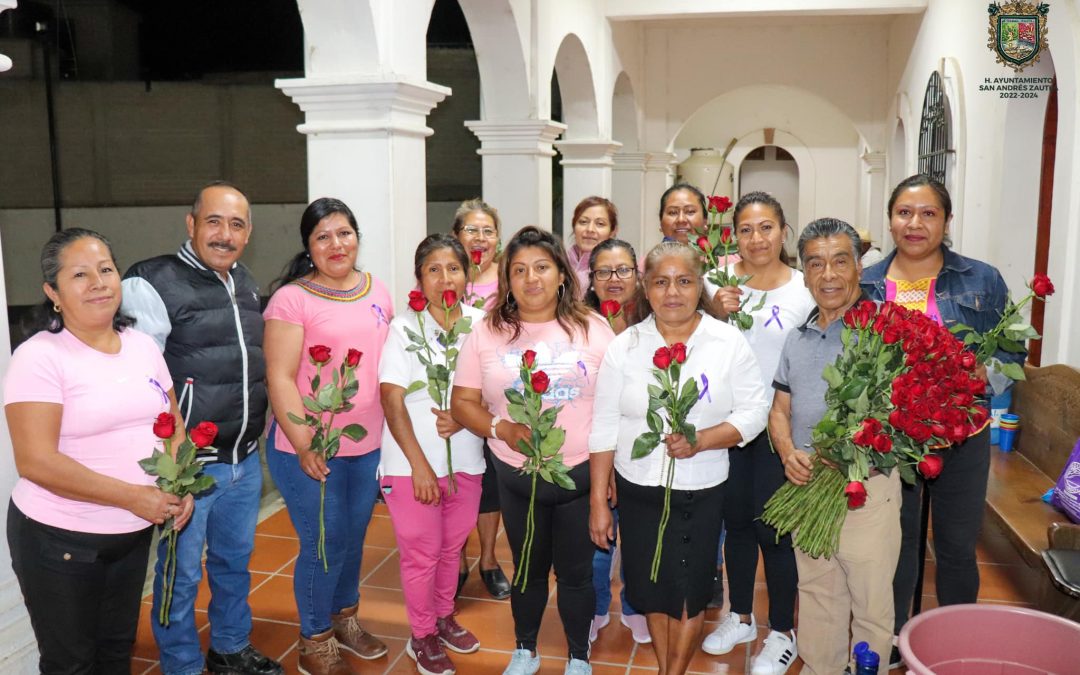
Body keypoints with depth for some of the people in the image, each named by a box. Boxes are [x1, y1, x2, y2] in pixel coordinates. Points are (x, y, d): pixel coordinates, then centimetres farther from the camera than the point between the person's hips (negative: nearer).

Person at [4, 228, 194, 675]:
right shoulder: (39, 357, -16)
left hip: (134, 534, 6)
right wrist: (133, 496, -24)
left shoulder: (143, 345, 3)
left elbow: (172, 423, 10)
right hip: (59, 539, -5)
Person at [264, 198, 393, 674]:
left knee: (353, 539, 19)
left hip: (368, 444, 5)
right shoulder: (292, 298, -12)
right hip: (310, 450, -5)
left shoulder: (376, 290, 6)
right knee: (324, 546, 5)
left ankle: (344, 619, 41)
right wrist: (304, 445, -20)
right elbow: (279, 378, -15)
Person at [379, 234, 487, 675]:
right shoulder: (404, 328, -9)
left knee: (451, 546, 17)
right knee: (421, 553, 7)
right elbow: (392, 401, -12)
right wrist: (419, 464, -16)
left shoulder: (480, 324, -1)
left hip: (466, 460, 3)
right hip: (413, 464, -3)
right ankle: (422, 637, 27)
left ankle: (444, 617, 40)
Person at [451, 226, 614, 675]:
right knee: (528, 569, 18)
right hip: (516, 475, 1)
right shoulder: (487, 333, -1)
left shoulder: (593, 329, -3)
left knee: (575, 571, 12)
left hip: (581, 472, -1)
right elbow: (462, 402, 0)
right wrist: (502, 430, -17)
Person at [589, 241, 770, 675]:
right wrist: (598, 502, -3)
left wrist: (701, 440, -24)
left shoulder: (729, 342, -5)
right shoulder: (624, 346, -3)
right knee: (650, 586, 13)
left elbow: (754, 411, -7)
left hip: (701, 491, -1)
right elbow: (604, 427, -2)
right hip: (638, 488, 1)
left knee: (689, 590, 8)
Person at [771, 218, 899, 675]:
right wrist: (788, 453, -5)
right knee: (816, 595, 21)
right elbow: (780, 409, 15)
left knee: (871, 604, 8)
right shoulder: (796, 340, 10)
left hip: (868, 488, -6)